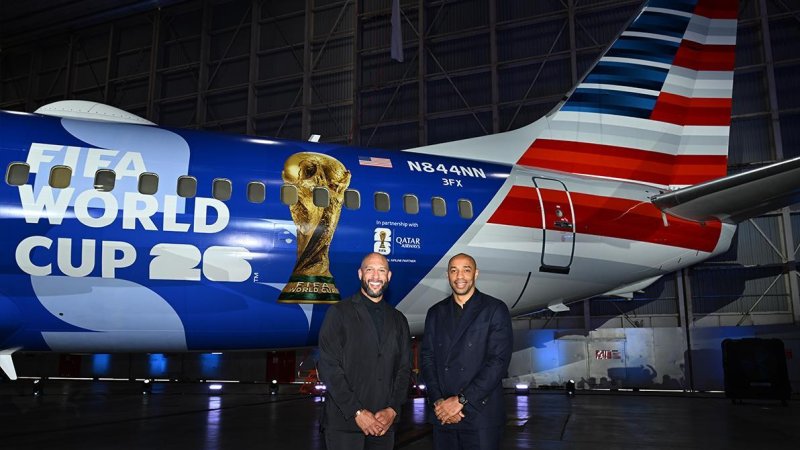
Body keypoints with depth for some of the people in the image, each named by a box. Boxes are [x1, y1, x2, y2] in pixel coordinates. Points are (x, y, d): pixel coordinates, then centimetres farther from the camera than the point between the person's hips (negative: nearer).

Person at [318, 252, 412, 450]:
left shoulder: (398, 320, 12)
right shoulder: (338, 313, -1)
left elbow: (404, 369, 9)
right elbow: (329, 366, -8)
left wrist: (392, 410, -5)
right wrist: (357, 412, -13)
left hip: (384, 423, 4)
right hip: (344, 421, -3)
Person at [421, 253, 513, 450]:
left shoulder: (495, 309, -1)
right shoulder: (436, 313, 11)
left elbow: (499, 360, -9)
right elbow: (428, 359, 7)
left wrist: (461, 400, -13)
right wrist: (438, 401, -8)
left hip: (481, 414, -3)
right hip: (443, 415, 3)